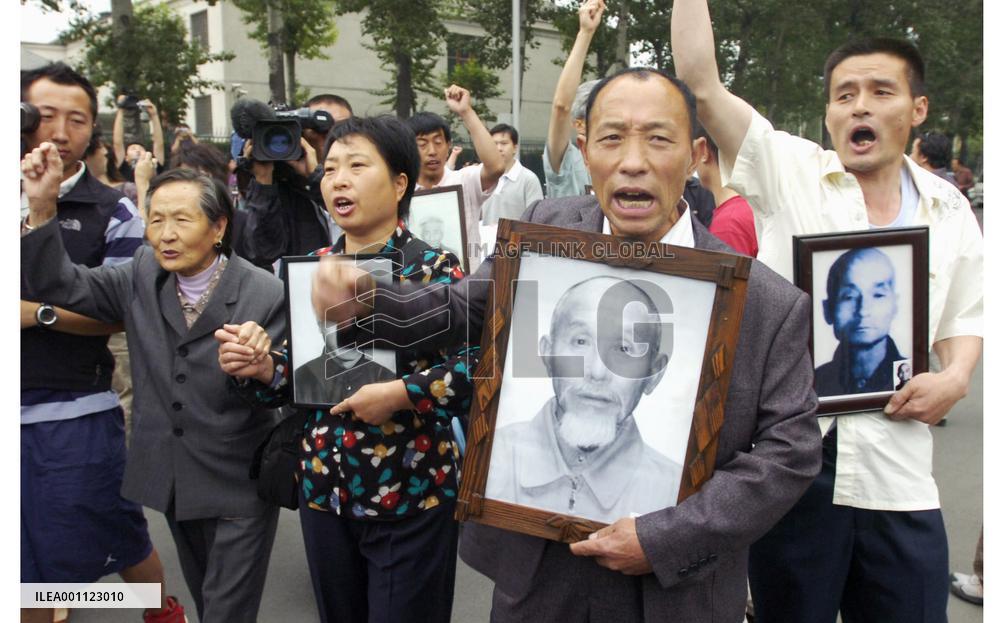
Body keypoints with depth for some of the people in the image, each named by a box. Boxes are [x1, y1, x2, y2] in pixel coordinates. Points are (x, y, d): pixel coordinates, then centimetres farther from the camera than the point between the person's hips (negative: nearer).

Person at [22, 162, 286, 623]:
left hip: (239, 485, -5)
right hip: (173, 478, 5)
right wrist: (43, 207, -16)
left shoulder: (264, 294, -18)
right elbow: (57, 285, -3)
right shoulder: (142, 276, -2)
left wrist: (261, 364, -37)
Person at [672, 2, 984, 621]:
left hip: (899, 479, 3)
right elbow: (701, 81, -10)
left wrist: (955, 378, -1)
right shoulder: (789, 170, -1)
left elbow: (966, 317, 18)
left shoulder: (950, 210, 10)